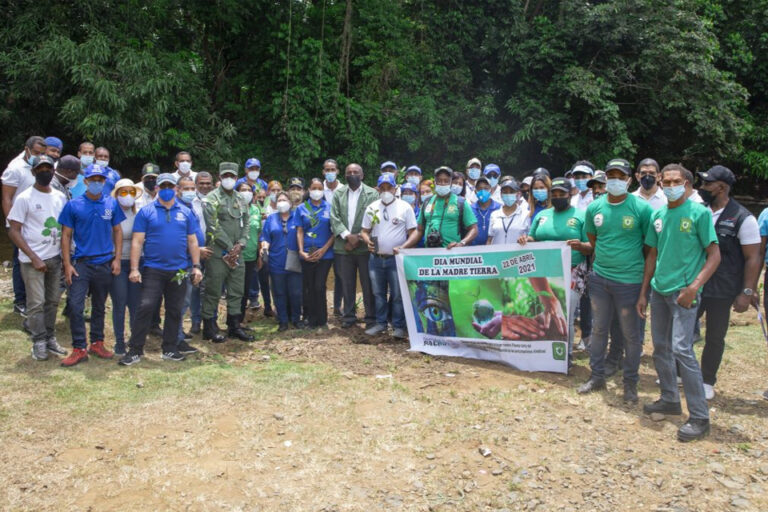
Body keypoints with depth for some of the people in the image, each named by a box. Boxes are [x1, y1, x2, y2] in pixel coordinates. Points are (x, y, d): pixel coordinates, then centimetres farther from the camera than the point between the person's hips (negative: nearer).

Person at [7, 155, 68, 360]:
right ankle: (39, 342, 10)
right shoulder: (24, 198, -6)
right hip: (33, 260, -4)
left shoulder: (60, 197, 8)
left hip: (55, 258, 4)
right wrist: (34, 258, -14)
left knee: (53, 300, 8)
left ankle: (50, 338, 19)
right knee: (36, 303, -1)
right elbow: (14, 232, -7)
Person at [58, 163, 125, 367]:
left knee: (99, 306, 13)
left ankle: (97, 343, 24)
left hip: (105, 264, 2)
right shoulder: (73, 205, -2)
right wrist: (67, 264, -6)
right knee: (75, 306, -7)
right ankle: (79, 349, 1)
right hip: (81, 263, -2)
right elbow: (66, 235, 0)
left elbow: (117, 231, 8)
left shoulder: (112, 204, 3)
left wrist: (117, 259, 0)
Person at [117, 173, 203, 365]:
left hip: (179, 270, 3)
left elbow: (192, 241, 10)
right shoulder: (146, 211, 1)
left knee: (174, 311, 9)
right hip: (153, 269, -3)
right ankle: (135, 350, 3)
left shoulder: (186, 212, 9)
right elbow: (137, 241, -3)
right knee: (145, 308, -7)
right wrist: (134, 268, -9)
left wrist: (196, 266, 5)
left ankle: (169, 349, 21)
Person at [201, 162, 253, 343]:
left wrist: (240, 245, -3)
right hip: (218, 252, -6)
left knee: (237, 290, 10)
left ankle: (234, 326, 21)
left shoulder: (241, 200, 15)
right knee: (213, 290, -1)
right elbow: (214, 227, -12)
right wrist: (229, 247, -14)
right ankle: (209, 327, 9)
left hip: (236, 253, 6)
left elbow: (245, 225, 13)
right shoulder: (212, 199, -5)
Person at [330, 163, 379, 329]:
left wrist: (358, 238, -12)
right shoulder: (338, 194, 10)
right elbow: (334, 218, 1)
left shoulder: (372, 194, 1)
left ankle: (371, 317, 12)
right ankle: (348, 316, 21)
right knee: (347, 284, 10)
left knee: (368, 284, 2)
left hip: (365, 247, -3)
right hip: (343, 247, 3)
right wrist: (347, 235, -13)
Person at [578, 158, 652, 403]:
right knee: (598, 329, 14)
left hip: (630, 280, -4)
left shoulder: (641, 208, -9)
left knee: (631, 334, 7)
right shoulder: (594, 208, 3)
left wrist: (648, 276, -1)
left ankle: (630, 383, 23)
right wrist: (601, 261, 10)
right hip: (599, 278, 4)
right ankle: (597, 376, 28)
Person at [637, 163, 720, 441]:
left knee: (682, 349, -12)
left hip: (683, 291, -6)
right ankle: (670, 399, 31)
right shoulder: (658, 215, 9)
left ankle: (700, 416, -1)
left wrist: (693, 287, -18)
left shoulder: (699, 213, -7)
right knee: (660, 346, 13)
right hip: (658, 289, 6)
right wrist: (643, 292, 13)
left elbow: (714, 255, -8)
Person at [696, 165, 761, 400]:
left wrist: (747, 292, -12)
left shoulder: (743, 219, -9)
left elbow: (753, 258, -8)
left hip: (722, 292, -4)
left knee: (715, 338, 10)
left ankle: (707, 382, 27)